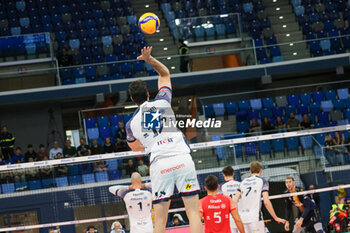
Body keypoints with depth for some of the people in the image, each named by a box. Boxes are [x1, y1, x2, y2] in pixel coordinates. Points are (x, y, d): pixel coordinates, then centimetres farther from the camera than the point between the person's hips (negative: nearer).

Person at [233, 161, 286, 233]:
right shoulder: (262, 181, 2)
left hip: (242, 218, 5)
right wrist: (276, 218, -2)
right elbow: (266, 202, -8)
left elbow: (234, 201, 9)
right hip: (255, 217, -5)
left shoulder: (243, 182, 17)